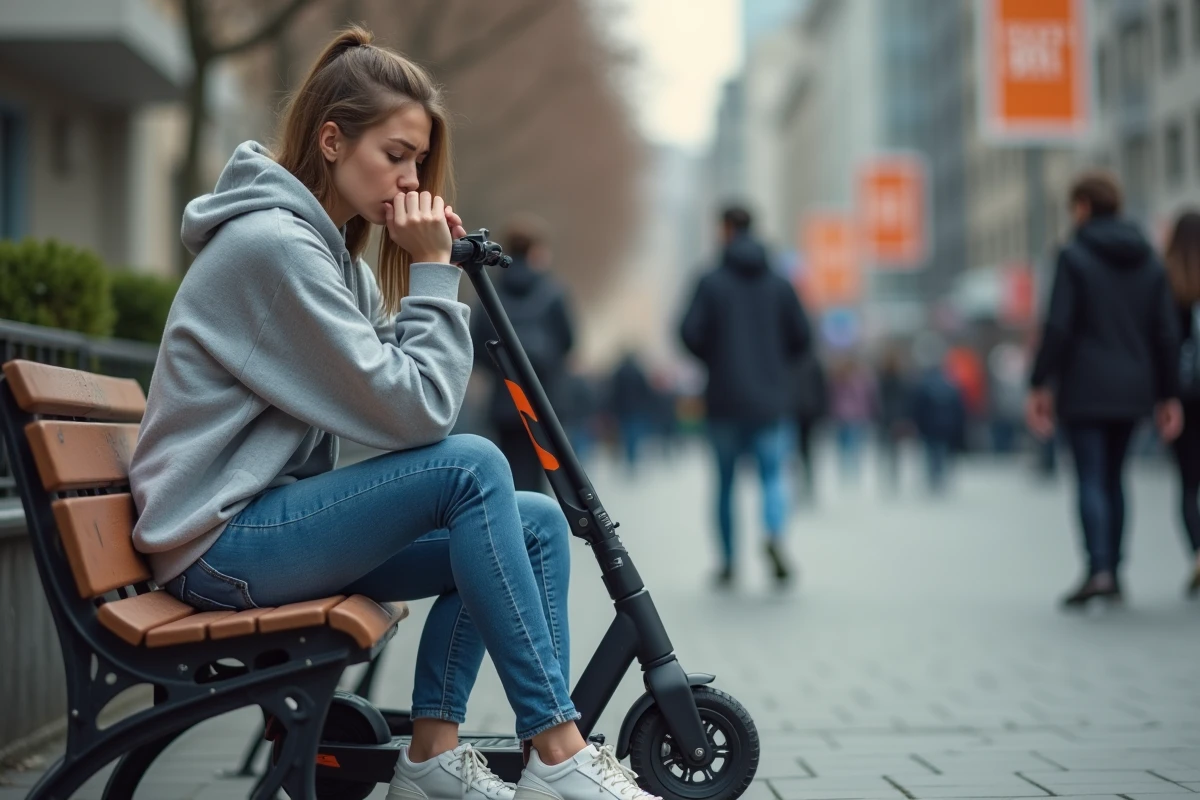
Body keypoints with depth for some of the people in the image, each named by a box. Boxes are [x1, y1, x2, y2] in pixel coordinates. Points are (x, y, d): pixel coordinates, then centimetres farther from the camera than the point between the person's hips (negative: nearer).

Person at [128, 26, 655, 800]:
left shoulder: (331, 248, 14)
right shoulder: (272, 243, -18)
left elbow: (420, 397, 6)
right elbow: (415, 415, -21)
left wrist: (437, 268, -3)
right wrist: (432, 269, -13)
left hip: (278, 517, 10)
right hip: (221, 542, -10)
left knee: (537, 524, -1)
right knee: (471, 467, -25)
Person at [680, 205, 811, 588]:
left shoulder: (712, 283, -4)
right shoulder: (779, 284, 4)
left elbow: (690, 333, -10)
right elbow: (801, 337, 4)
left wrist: (714, 359, 9)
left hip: (725, 398, -1)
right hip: (769, 398, 1)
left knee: (725, 480, 11)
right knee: (773, 473, 4)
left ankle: (727, 562, 13)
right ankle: (775, 535, -25)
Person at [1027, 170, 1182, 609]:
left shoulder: (1074, 256, -8)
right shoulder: (1148, 260, 8)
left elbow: (1058, 327, -14)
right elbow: (1164, 333, 6)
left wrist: (1039, 385, -9)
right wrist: (1168, 396, 10)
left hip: (1085, 389, -5)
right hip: (1132, 389, 5)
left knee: (1090, 479, -5)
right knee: (1113, 477, 15)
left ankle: (1099, 569, -18)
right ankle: (1113, 571, 16)